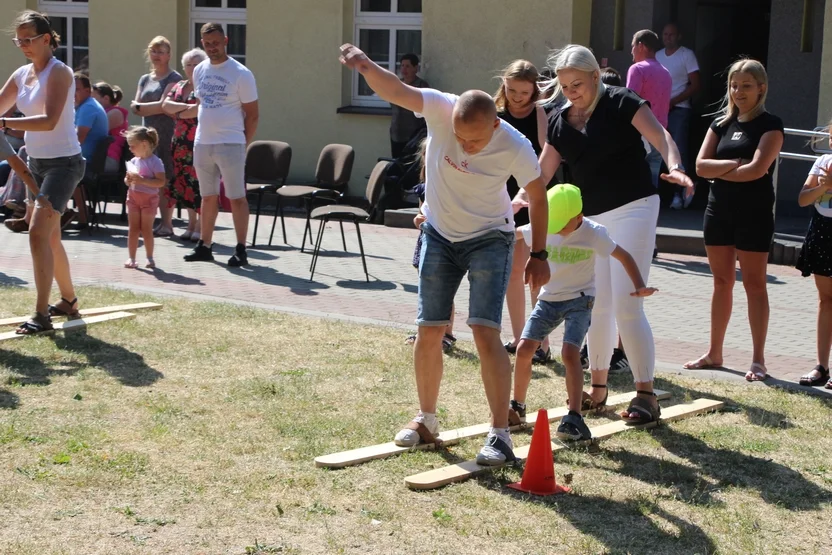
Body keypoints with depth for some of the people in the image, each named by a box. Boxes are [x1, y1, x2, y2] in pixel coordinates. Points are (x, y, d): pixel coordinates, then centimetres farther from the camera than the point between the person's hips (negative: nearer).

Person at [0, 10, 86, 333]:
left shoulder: (58, 73, -15)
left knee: (38, 232, -18)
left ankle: (41, 315, -17)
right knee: (49, 237, 17)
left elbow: (49, 121, -27)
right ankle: (69, 301, 34)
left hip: (63, 163, -9)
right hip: (37, 162, 9)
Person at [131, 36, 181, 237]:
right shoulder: (145, 79, 20)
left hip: (167, 135, -6)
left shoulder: (174, 78, -1)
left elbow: (164, 105, -11)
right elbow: (135, 106, 12)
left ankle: (167, 224, -7)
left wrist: (142, 107, 0)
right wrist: (153, 109, -8)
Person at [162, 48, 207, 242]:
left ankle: (200, 227, -4)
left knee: (199, 183, -8)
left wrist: (178, 114, -4)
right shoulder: (179, 86, 17)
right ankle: (191, 224, 17)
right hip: (181, 142, 7)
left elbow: (200, 110, -19)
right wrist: (185, 107, -9)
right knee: (184, 182, 9)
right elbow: (166, 105, 5)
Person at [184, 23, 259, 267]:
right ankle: (205, 246, 21)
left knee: (236, 198, -2)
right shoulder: (199, 71, 9)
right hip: (202, 144, 6)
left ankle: (241, 250, 2)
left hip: (230, 144, -6)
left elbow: (252, 114, -6)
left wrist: (243, 143, -4)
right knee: (208, 197, 13)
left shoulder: (241, 74, -9)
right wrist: (203, 133, 13)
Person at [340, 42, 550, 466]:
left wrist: (539, 254, -3)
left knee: (485, 332, -15)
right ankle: (426, 419, 24)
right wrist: (366, 67, -54)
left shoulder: (515, 147, -24)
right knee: (428, 331, 6)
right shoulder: (440, 109, -22)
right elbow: (393, 90, -33)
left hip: (489, 239, -3)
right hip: (440, 235, 3)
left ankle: (500, 434, -9)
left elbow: (537, 195, -8)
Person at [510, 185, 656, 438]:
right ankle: (517, 407, 13)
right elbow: (513, 233, 10)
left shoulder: (593, 233, -15)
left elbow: (623, 256, -9)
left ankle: (574, 418, -22)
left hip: (579, 300, -4)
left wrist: (639, 286, -20)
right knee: (524, 349, -7)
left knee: (569, 352, -23)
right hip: (548, 299, 4)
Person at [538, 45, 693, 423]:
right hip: (591, 217, 6)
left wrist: (674, 168, -37)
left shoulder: (620, 103, -8)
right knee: (597, 305, 11)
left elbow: (661, 137, -18)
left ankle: (646, 394, -5)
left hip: (633, 209, -6)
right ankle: (597, 388, 25)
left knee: (626, 304, -12)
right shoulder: (560, 122, 9)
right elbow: (541, 175, 13)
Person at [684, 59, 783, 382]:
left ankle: (758, 360, 2)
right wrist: (735, 164, -13)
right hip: (719, 210, 5)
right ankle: (714, 353, 19)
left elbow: (758, 169, -18)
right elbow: (701, 165, 0)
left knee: (754, 283, -2)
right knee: (721, 282, 11)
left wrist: (720, 171, -7)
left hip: (754, 212, -5)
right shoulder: (721, 123, 10)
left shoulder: (770, 125, -5)